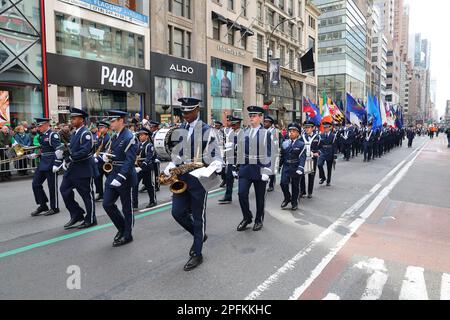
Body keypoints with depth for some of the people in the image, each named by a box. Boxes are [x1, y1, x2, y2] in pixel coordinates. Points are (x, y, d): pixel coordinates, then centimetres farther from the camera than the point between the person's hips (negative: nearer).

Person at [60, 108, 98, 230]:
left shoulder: (86, 133, -14)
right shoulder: (74, 134, 14)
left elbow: (85, 152, -25)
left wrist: (70, 158, -22)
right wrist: (66, 160, 4)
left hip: (84, 169, -9)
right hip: (72, 169, 9)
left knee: (87, 195, 2)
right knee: (64, 189, 6)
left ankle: (90, 220, 16)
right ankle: (77, 215, 20)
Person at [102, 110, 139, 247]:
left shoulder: (130, 138, -15)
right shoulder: (114, 137, 12)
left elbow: (130, 161, -23)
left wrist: (120, 178, -29)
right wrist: (106, 157, 0)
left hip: (125, 177, -8)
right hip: (112, 174, 8)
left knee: (127, 207, 5)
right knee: (107, 204, 8)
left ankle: (127, 235, 21)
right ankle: (122, 227, 28)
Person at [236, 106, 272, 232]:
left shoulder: (266, 134, -4)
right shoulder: (244, 133, 8)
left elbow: (268, 154, -7)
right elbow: (241, 151, 12)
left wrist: (266, 171, -12)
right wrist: (240, 167, 11)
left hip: (259, 169, -3)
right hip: (245, 168, 3)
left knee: (260, 197, 8)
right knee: (242, 193, -6)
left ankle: (259, 220, 27)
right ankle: (247, 217, 16)